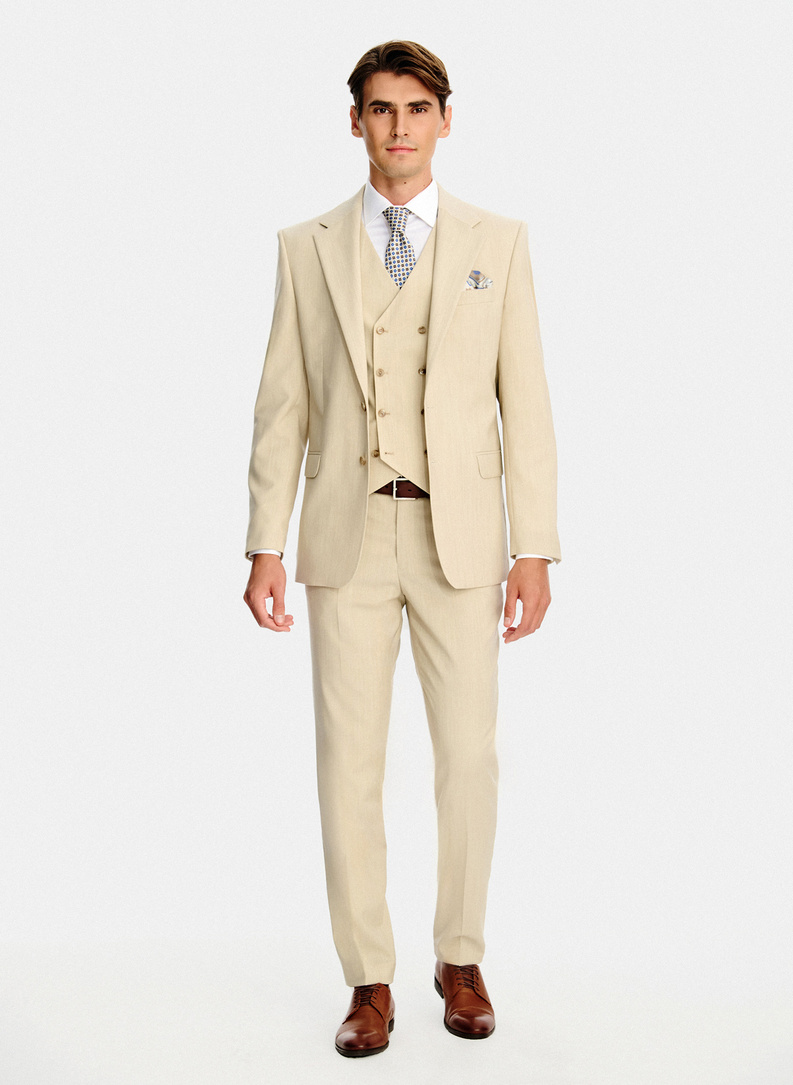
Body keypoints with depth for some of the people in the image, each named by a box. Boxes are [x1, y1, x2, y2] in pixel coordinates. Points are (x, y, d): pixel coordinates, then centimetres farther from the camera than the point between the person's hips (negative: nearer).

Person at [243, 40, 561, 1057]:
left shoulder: (498, 242, 6)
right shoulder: (307, 247, 7)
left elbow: (525, 402, 2)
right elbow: (283, 404, 5)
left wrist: (533, 550, -4)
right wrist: (265, 547, -2)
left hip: (459, 537, 0)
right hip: (348, 535, 1)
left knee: (467, 756, 4)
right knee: (349, 763, 2)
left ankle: (460, 960, 24)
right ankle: (369, 979, 17)